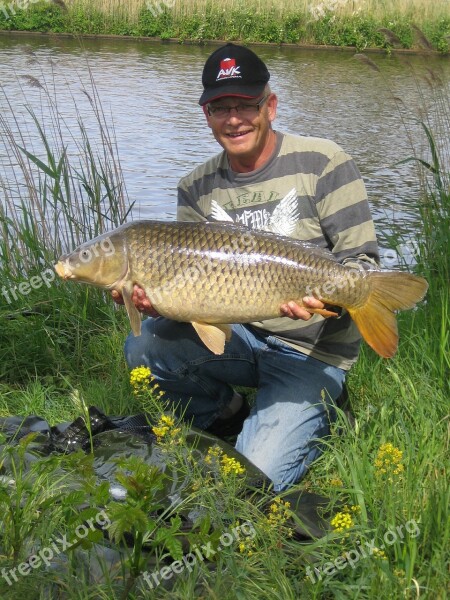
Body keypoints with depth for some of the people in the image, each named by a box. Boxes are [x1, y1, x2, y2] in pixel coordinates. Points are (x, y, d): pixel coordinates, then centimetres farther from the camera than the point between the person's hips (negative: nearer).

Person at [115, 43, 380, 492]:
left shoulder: (322, 164, -11)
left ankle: (317, 416, 15)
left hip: (311, 351, -5)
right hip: (236, 336, 5)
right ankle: (227, 418, 8)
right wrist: (156, 299, -22)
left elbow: (363, 261, -12)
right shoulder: (196, 189, 3)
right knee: (143, 346, -21)